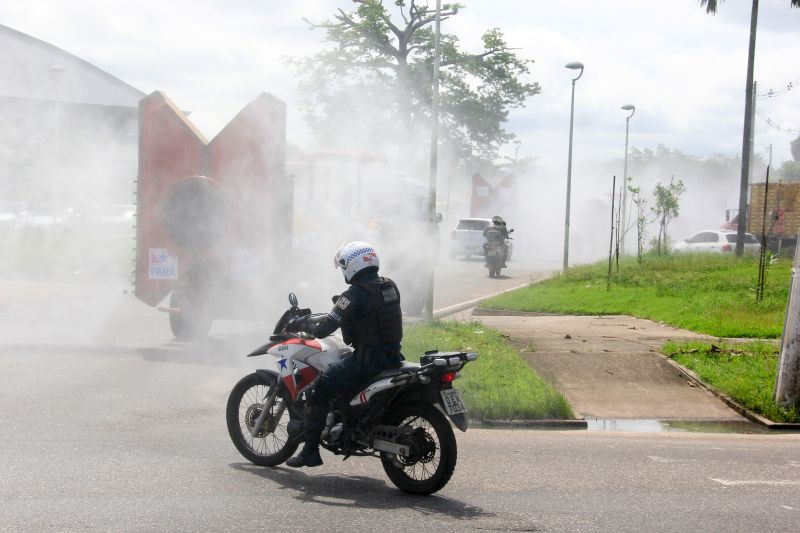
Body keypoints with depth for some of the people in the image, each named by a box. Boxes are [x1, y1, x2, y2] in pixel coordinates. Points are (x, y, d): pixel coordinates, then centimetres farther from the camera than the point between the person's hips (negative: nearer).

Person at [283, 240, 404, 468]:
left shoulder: (356, 294, -17)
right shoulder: (389, 286, 8)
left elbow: (324, 327, -19)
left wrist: (299, 323, -3)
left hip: (368, 359, -9)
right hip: (392, 355, 9)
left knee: (320, 387, -2)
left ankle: (311, 451, -4)